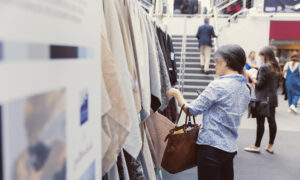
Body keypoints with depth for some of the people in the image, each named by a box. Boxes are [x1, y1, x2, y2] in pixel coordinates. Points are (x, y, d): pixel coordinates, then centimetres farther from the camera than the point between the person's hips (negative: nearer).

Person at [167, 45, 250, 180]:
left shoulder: (218, 86, -16)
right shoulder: (245, 90, 8)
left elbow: (191, 110, -13)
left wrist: (176, 93, 2)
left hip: (212, 145, -8)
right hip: (231, 147, 8)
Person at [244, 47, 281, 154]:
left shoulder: (264, 68, -15)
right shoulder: (276, 68, 10)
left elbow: (260, 84, -16)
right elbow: (277, 84, 16)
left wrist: (253, 79, 1)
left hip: (263, 99, -8)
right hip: (273, 98, 8)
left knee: (260, 122, -2)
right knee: (272, 121, 10)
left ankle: (257, 146, 6)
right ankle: (270, 146, 18)